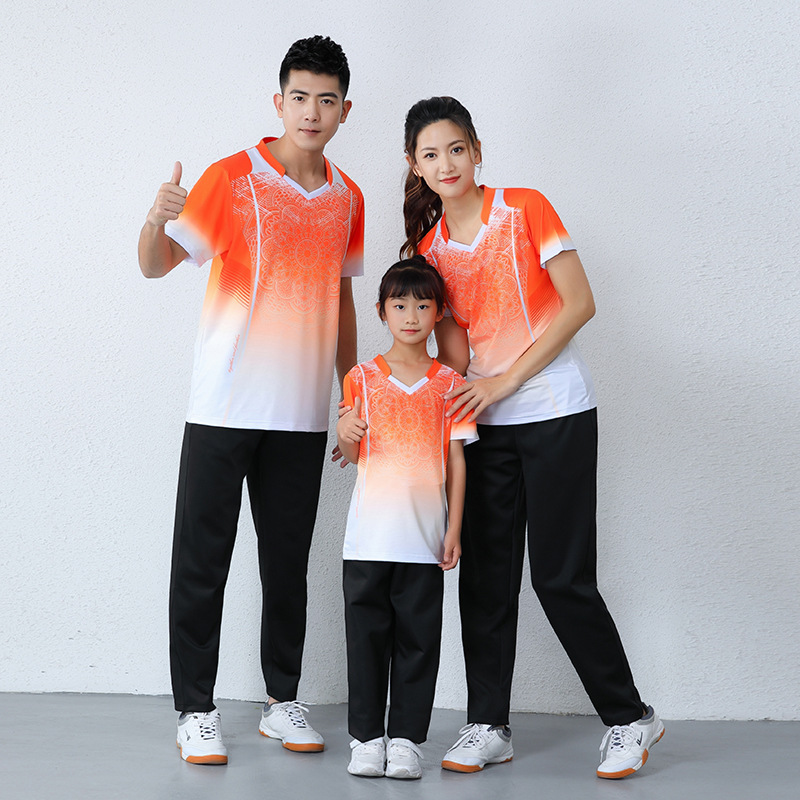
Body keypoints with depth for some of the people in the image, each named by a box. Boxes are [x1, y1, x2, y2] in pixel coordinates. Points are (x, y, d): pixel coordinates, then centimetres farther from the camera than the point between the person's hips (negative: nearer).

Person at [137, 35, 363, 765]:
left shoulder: (347, 199, 10)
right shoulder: (232, 178, -6)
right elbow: (158, 265, -12)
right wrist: (156, 221, -35)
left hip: (303, 413, 4)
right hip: (225, 405, -4)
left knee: (289, 562, 10)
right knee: (202, 561, 1)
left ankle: (283, 701, 21)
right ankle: (196, 711, 10)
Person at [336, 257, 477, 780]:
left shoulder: (449, 384, 5)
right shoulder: (363, 378, 6)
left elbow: (456, 460, 5)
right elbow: (353, 455, 9)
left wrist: (454, 529, 0)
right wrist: (345, 436, -15)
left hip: (424, 538, 0)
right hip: (369, 534, 0)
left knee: (418, 638, 3)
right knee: (367, 634, 4)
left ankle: (406, 737, 10)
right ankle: (366, 736, 13)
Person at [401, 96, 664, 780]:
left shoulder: (526, 210, -5)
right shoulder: (429, 246, 8)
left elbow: (579, 304, -10)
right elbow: (452, 343, 8)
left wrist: (507, 380, -12)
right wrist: (452, 408, -10)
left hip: (555, 414, -5)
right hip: (484, 423, 5)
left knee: (561, 576, -5)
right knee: (485, 575, 4)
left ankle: (631, 718, 10)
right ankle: (489, 727, 14)